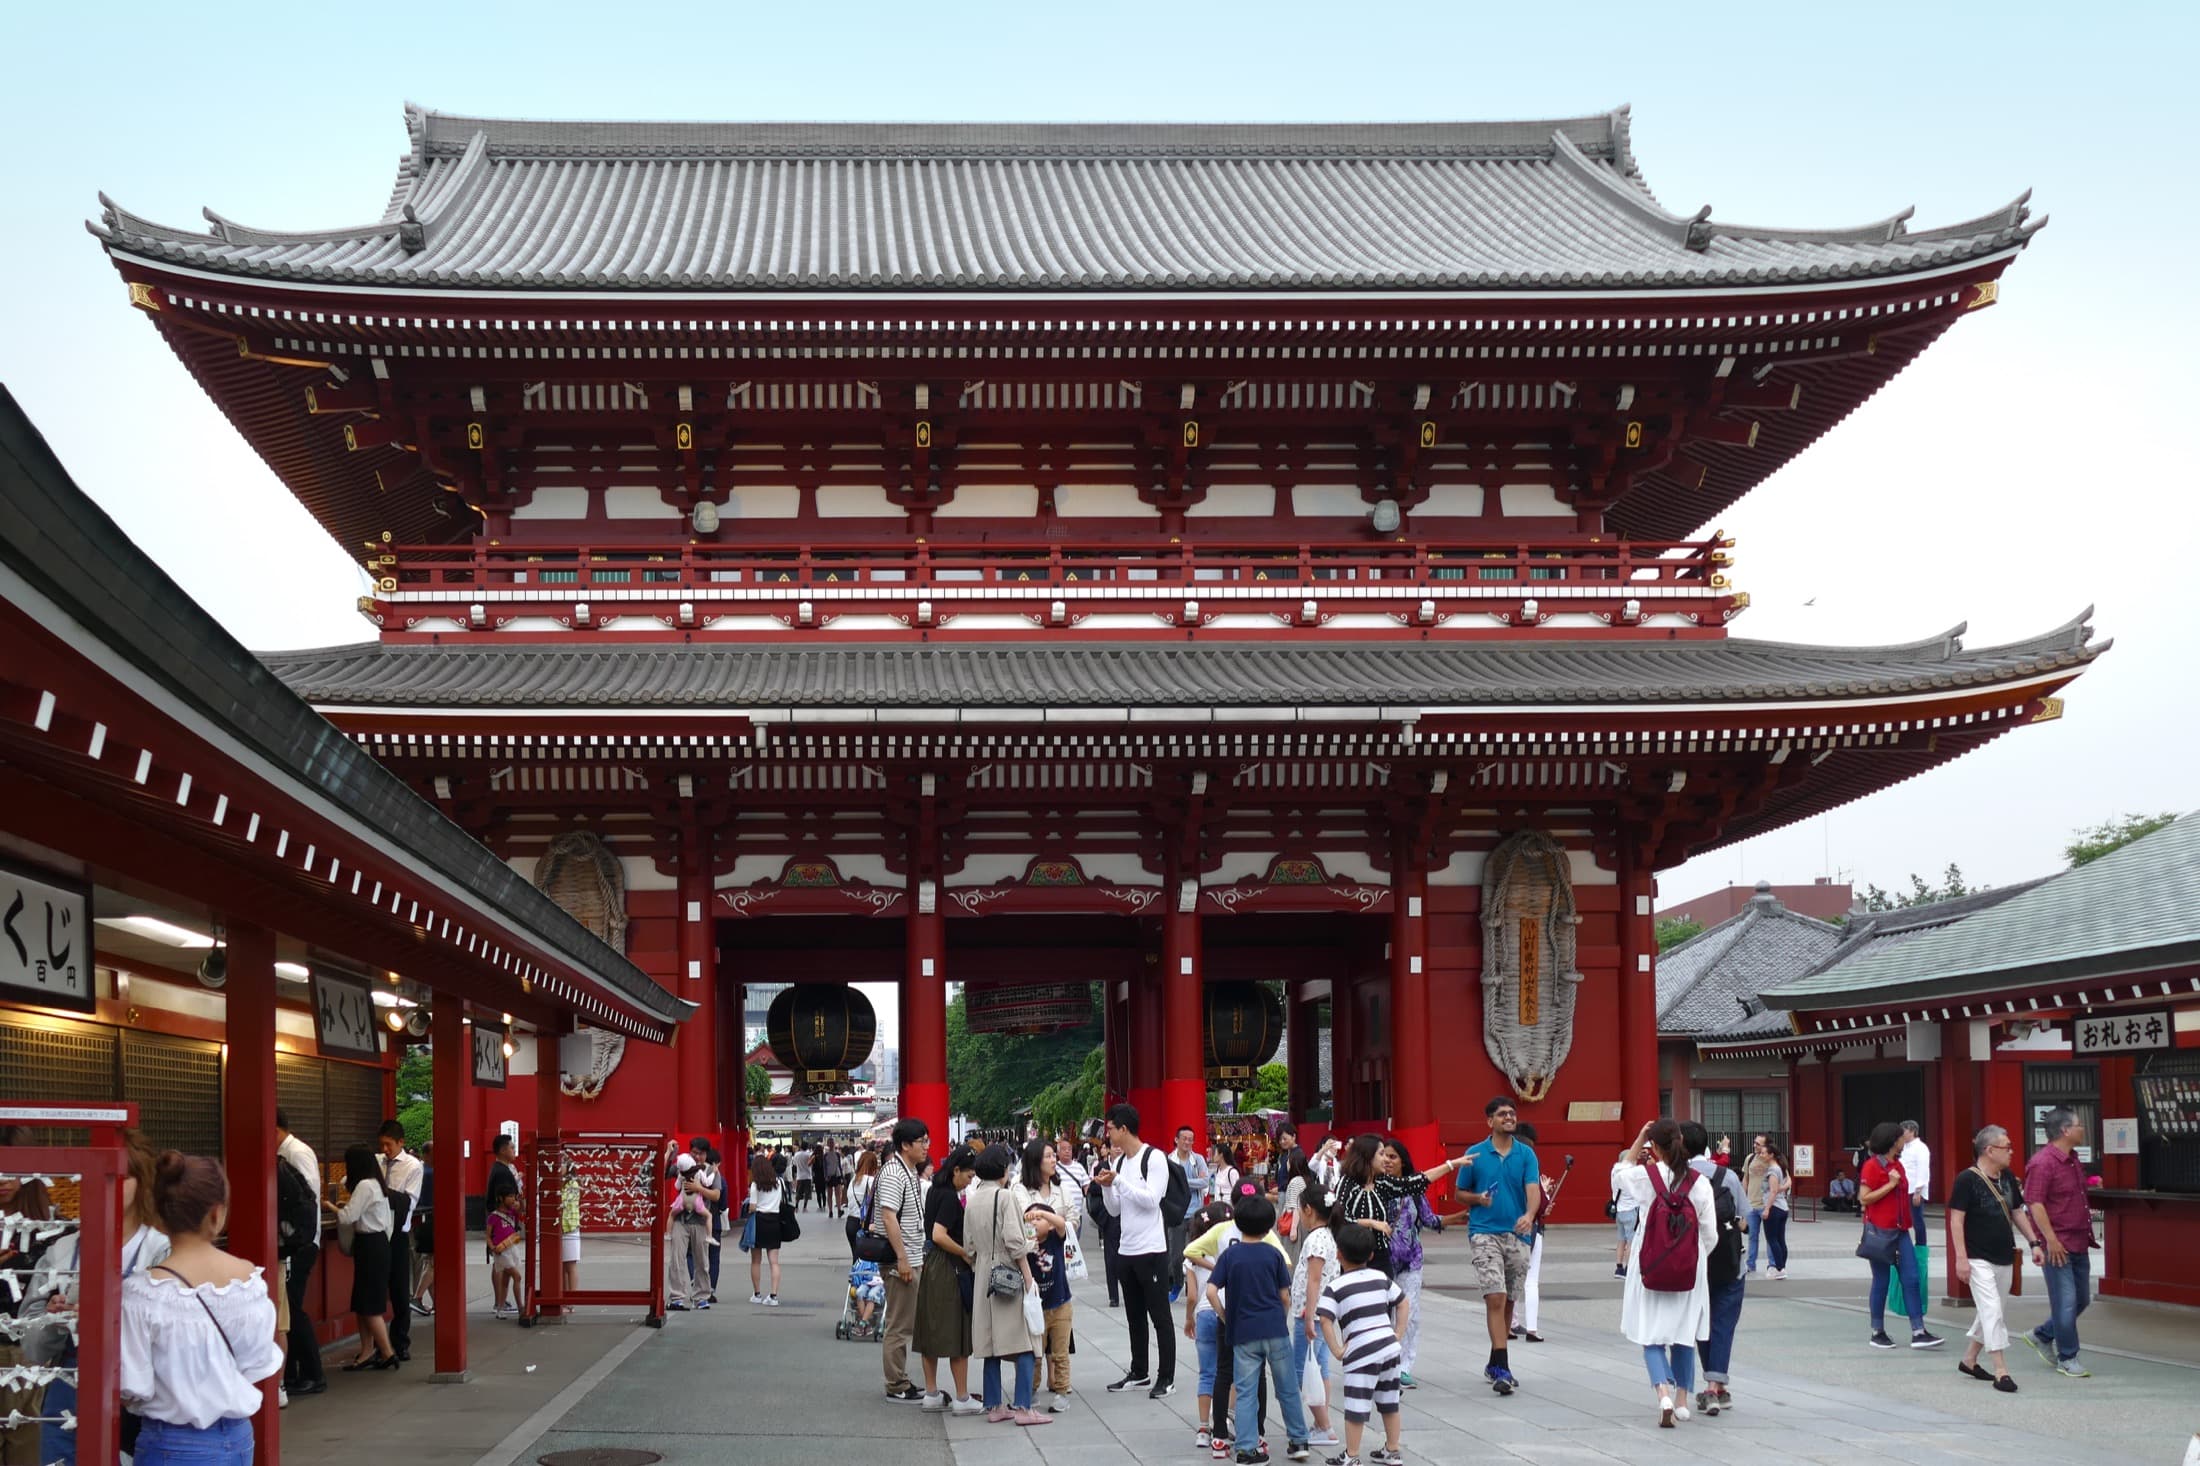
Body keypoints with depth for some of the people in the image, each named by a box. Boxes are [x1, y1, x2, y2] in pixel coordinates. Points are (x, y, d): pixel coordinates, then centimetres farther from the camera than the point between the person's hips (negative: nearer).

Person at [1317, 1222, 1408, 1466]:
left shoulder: (1335, 1287, -6)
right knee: (1389, 1402, 18)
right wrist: (1397, 1334, 17)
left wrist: (1336, 1350, -10)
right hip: (1389, 1346, 6)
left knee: (1356, 1406, 1)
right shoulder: (1380, 1278, 11)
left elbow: (1325, 1320, -17)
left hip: (1361, 1352, -6)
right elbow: (1403, 1303, 17)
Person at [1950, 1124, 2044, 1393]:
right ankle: (2001, 1371, -9)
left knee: (1989, 1311, 15)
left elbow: (2018, 1212, 19)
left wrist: (2034, 1243, 13)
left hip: (2003, 1257, 8)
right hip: (1978, 1258, -8)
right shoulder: (1967, 1180, -14)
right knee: (1992, 1311, -10)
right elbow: (1956, 1220, -15)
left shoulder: (2006, 1178, 9)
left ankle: (1969, 1360, 29)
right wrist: (1961, 1257, -20)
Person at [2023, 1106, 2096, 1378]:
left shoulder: (2072, 1159, 13)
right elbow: (2034, 1203, -21)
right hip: (2057, 1245, -9)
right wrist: (2051, 1240, -23)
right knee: (2066, 1301, -4)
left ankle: (2041, 1336, 31)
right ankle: (2067, 1359, 7)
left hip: (2078, 1243, 9)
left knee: (2081, 1298, 15)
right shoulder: (2043, 1162, -17)